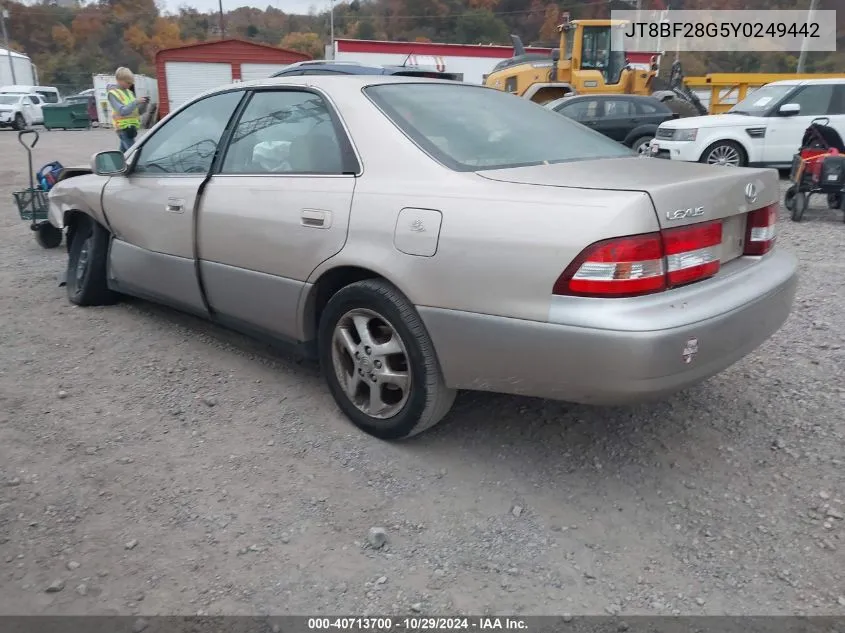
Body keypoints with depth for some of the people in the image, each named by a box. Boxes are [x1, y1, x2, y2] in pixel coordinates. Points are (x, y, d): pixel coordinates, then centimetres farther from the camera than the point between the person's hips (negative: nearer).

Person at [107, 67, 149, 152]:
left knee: (123, 152, 15)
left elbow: (139, 112, 15)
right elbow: (122, 111, -20)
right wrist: (136, 102, -24)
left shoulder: (129, 92, 15)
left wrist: (144, 103, -4)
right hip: (124, 128, -8)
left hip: (131, 127, 8)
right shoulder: (113, 93, -7)